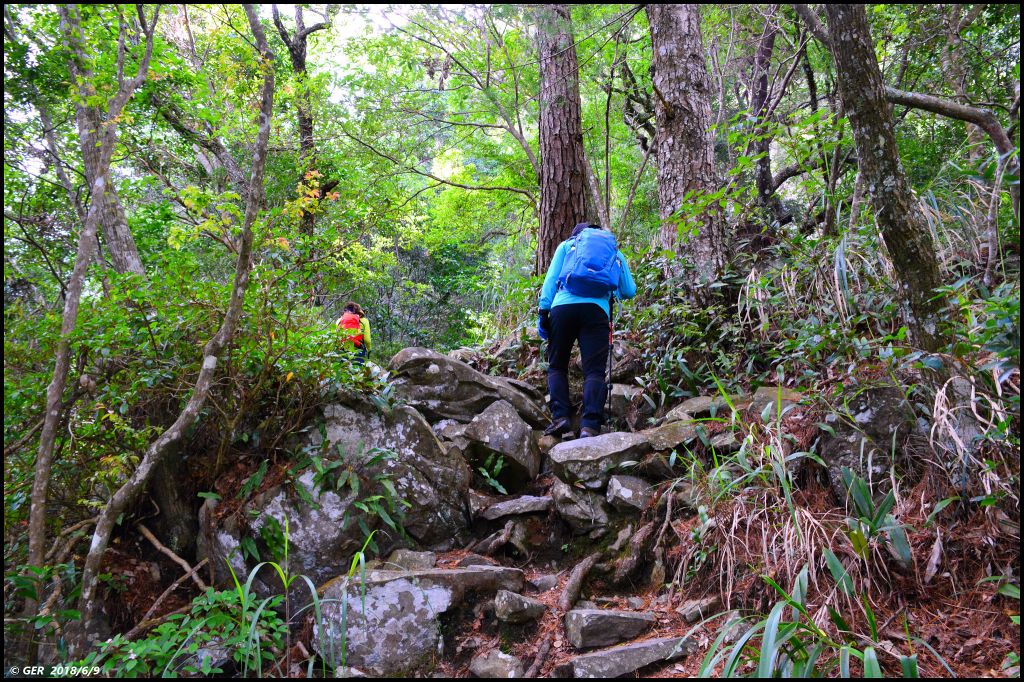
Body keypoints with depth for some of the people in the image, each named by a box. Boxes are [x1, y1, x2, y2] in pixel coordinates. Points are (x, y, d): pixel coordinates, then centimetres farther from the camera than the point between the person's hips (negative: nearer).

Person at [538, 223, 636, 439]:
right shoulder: (615, 252, 27)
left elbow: (551, 278, 9)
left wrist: (543, 311, 4)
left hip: (563, 306, 0)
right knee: (594, 371, -3)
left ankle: (560, 417, -7)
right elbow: (630, 291, 25)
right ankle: (590, 425, -20)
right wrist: (614, 292, 47)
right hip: (597, 310, 0)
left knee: (556, 366, 11)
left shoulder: (567, 245, 24)